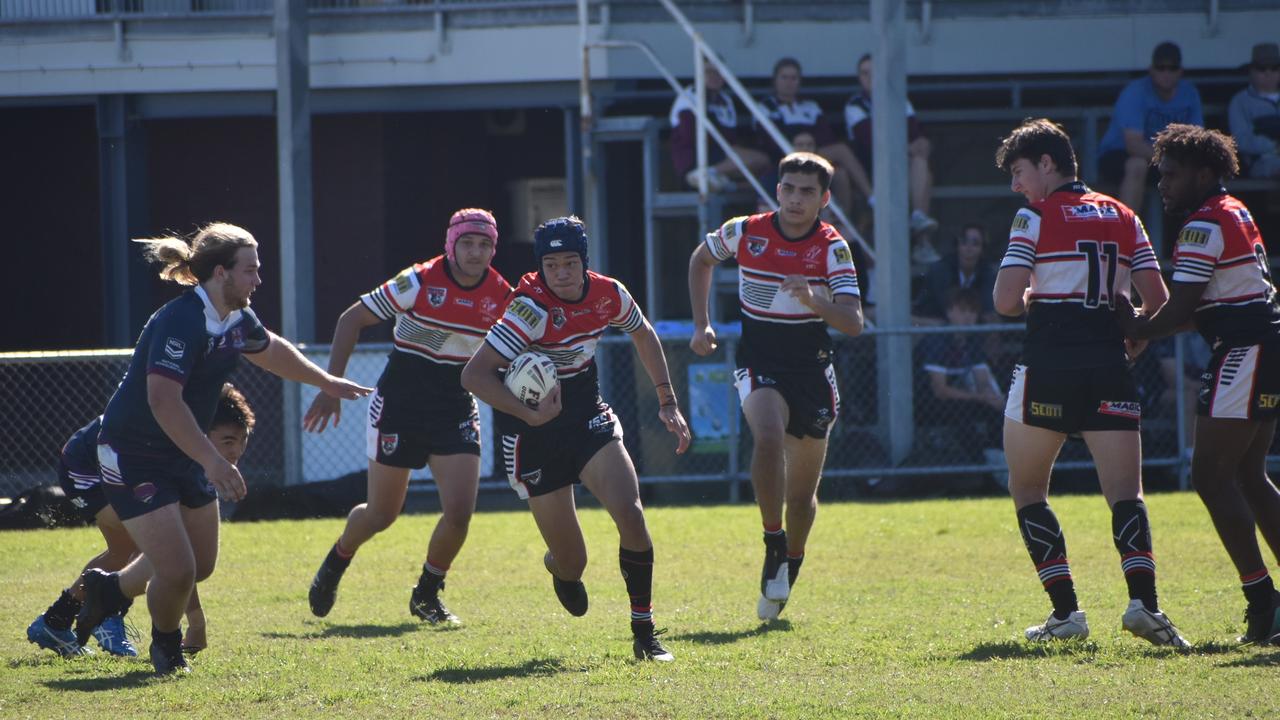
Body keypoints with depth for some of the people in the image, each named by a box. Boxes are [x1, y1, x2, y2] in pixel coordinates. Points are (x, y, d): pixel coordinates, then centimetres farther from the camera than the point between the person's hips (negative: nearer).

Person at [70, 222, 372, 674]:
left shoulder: (236, 319, 2)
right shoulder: (180, 322, -27)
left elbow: (270, 350, 26)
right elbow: (164, 400, -36)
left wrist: (326, 383, 37)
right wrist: (212, 462, -39)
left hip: (185, 458, 9)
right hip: (134, 456, -9)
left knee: (200, 565, 16)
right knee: (177, 571, -12)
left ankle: (108, 590, 40)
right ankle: (166, 645, 19)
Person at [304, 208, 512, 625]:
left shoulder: (501, 295, -4)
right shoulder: (419, 282, -15)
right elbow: (351, 320, -9)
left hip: (456, 411, 3)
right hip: (400, 405, -3)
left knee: (459, 513, -12)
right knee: (381, 515, 6)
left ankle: (426, 596, 12)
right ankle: (336, 563, 39)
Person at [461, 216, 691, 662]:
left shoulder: (607, 295, -7)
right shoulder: (532, 309, -24)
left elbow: (643, 336, 17)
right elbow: (474, 375, -29)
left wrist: (667, 402, 13)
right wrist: (530, 416, -37)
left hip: (587, 416, 4)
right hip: (536, 435, -4)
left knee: (629, 513, -20)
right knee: (571, 563, 0)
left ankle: (644, 633, -6)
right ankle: (560, 567, 42)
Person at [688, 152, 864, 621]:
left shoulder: (832, 247, -10)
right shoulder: (745, 232, -6)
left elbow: (853, 323, -19)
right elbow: (701, 260, 15)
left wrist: (813, 299, -37)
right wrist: (701, 325, 8)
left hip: (811, 370, 1)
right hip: (759, 365, -1)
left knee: (803, 491, 7)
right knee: (768, 437, -32)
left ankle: (789, 569, 31)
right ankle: (774, 544, -19)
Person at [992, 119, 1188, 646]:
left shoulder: (1036, 217, -1)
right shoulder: (1122, 217, 14)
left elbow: (1006, 300, -9)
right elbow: (1158, 299, 10)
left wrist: (1032, 300, 12)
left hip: (1049, 364, -4)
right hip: (1109, 367, 4)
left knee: (1027, 490, 11)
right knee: (1125, 493, -3)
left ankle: (1066, 611, 2)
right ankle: (1142, 599, -26)